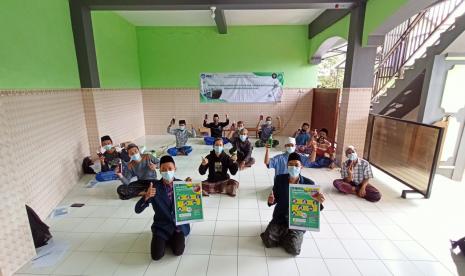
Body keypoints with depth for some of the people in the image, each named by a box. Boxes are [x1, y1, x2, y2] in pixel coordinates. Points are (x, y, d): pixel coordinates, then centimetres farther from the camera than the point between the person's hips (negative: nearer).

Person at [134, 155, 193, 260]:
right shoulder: (154, 186, -11)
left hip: (179, 225, 0)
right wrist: (146, 196, -33)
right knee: (156, 256, -13)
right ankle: (165, 239, 18)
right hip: (161, 226, 0)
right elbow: (137, 210, -13)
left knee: (178, 251, -17)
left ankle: (175, 238, 16)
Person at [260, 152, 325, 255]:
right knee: (268, 241, -14)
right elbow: (275, 198, 3)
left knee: (293, 249, -18)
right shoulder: (279, 179, -8)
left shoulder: (309, 184, -13)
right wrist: (271, 201, -21)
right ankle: (284, 234, 19)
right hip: (279, 218, 2)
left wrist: (319, 202, -32)